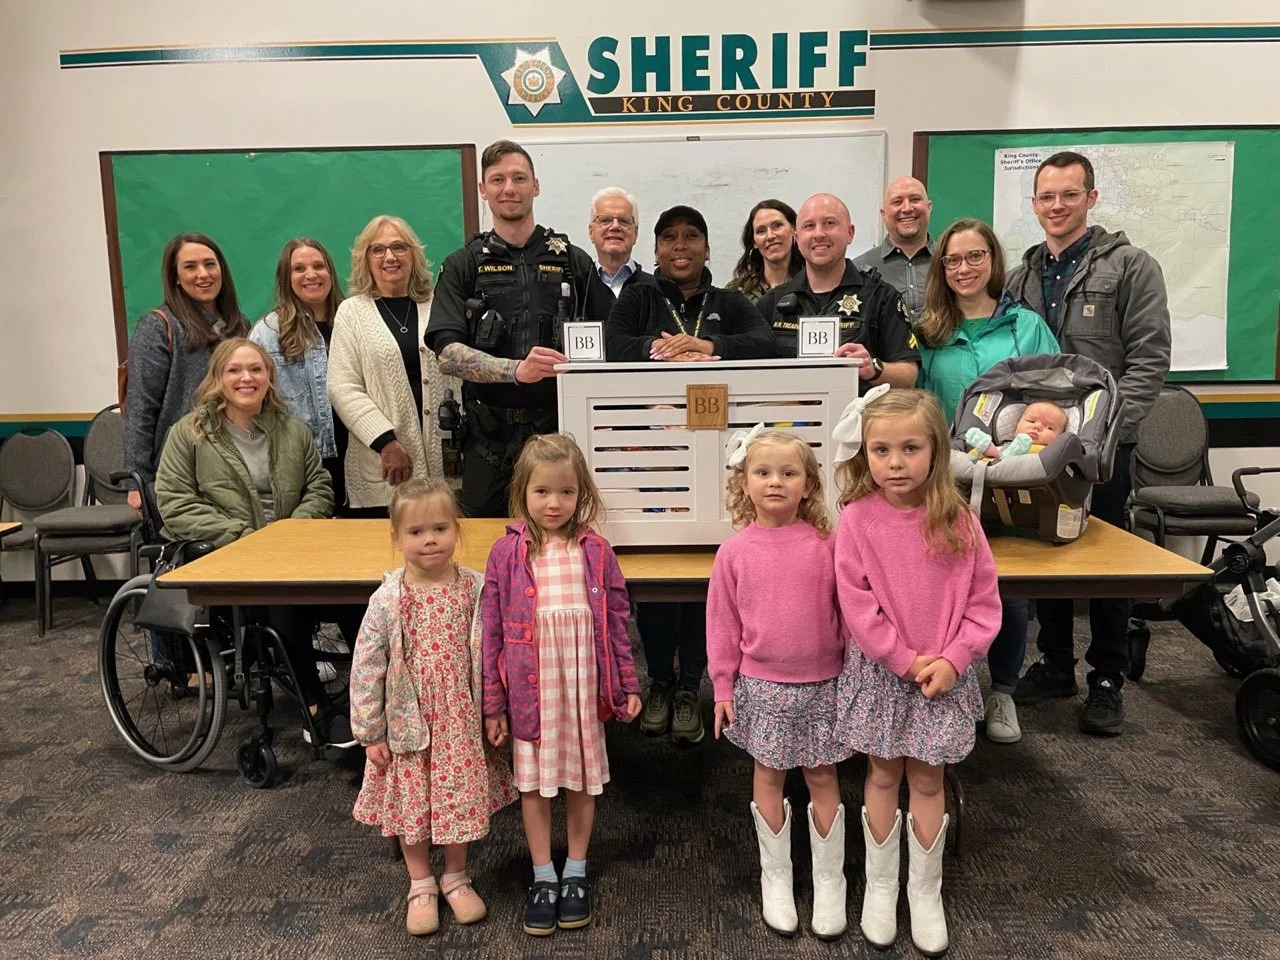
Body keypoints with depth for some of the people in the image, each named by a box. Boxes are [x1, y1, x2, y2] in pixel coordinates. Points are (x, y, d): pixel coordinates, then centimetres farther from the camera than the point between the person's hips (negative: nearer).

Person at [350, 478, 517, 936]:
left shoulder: (475, 589, -10)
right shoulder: (388, 599, -13)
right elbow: (366, 667, -8)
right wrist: (370, 733, -5)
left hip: (461, 720, 1)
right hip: (409, 721, 0)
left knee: (460, 800, 13)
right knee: (411, 804, 13)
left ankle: (456, 878, 37)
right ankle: (421, 885, 35)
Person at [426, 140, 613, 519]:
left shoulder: (573, 262, 11)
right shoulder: (463, 266, 7)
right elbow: (448, 354, -6)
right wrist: (517, 370, -22)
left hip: (561, 429, 1)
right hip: (491, 435, 0)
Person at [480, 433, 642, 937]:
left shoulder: (595, 551, -4)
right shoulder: (507, 553, -7)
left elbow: (616, 621, 2)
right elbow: (491, 630, -3)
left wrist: (628, 685, 3)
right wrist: (492, 702, -3)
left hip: (584, 687, 1)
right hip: (531, 691, 0)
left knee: (581, 780, 14)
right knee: (533, 783, 12)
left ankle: (576, 874, 33)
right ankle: (543, 878, 30)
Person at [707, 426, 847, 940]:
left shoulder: (825, 546, -8)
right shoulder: (734, 552, -6)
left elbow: (846, 613, -1)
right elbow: (722, 623, 0)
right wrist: (723, 686, 0)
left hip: (822, 684, 0)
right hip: (761, 685, 1)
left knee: (822, 777, 10)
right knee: (769, 776, 13)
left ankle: (829, 881, 28)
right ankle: (775, 877, 30)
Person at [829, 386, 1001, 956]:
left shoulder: (958, 520, -8)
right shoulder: (856, 519, -12)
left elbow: (983, 602, -3)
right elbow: (856, 605, -13)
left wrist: (953, 659, -12)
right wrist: (905, 661, -14)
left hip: (944, 673, 1)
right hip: (880, 672, -1)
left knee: (927, 780, 12)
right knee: (883, 776, 12)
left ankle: (925, 892, 30)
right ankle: (880, 886, 31)